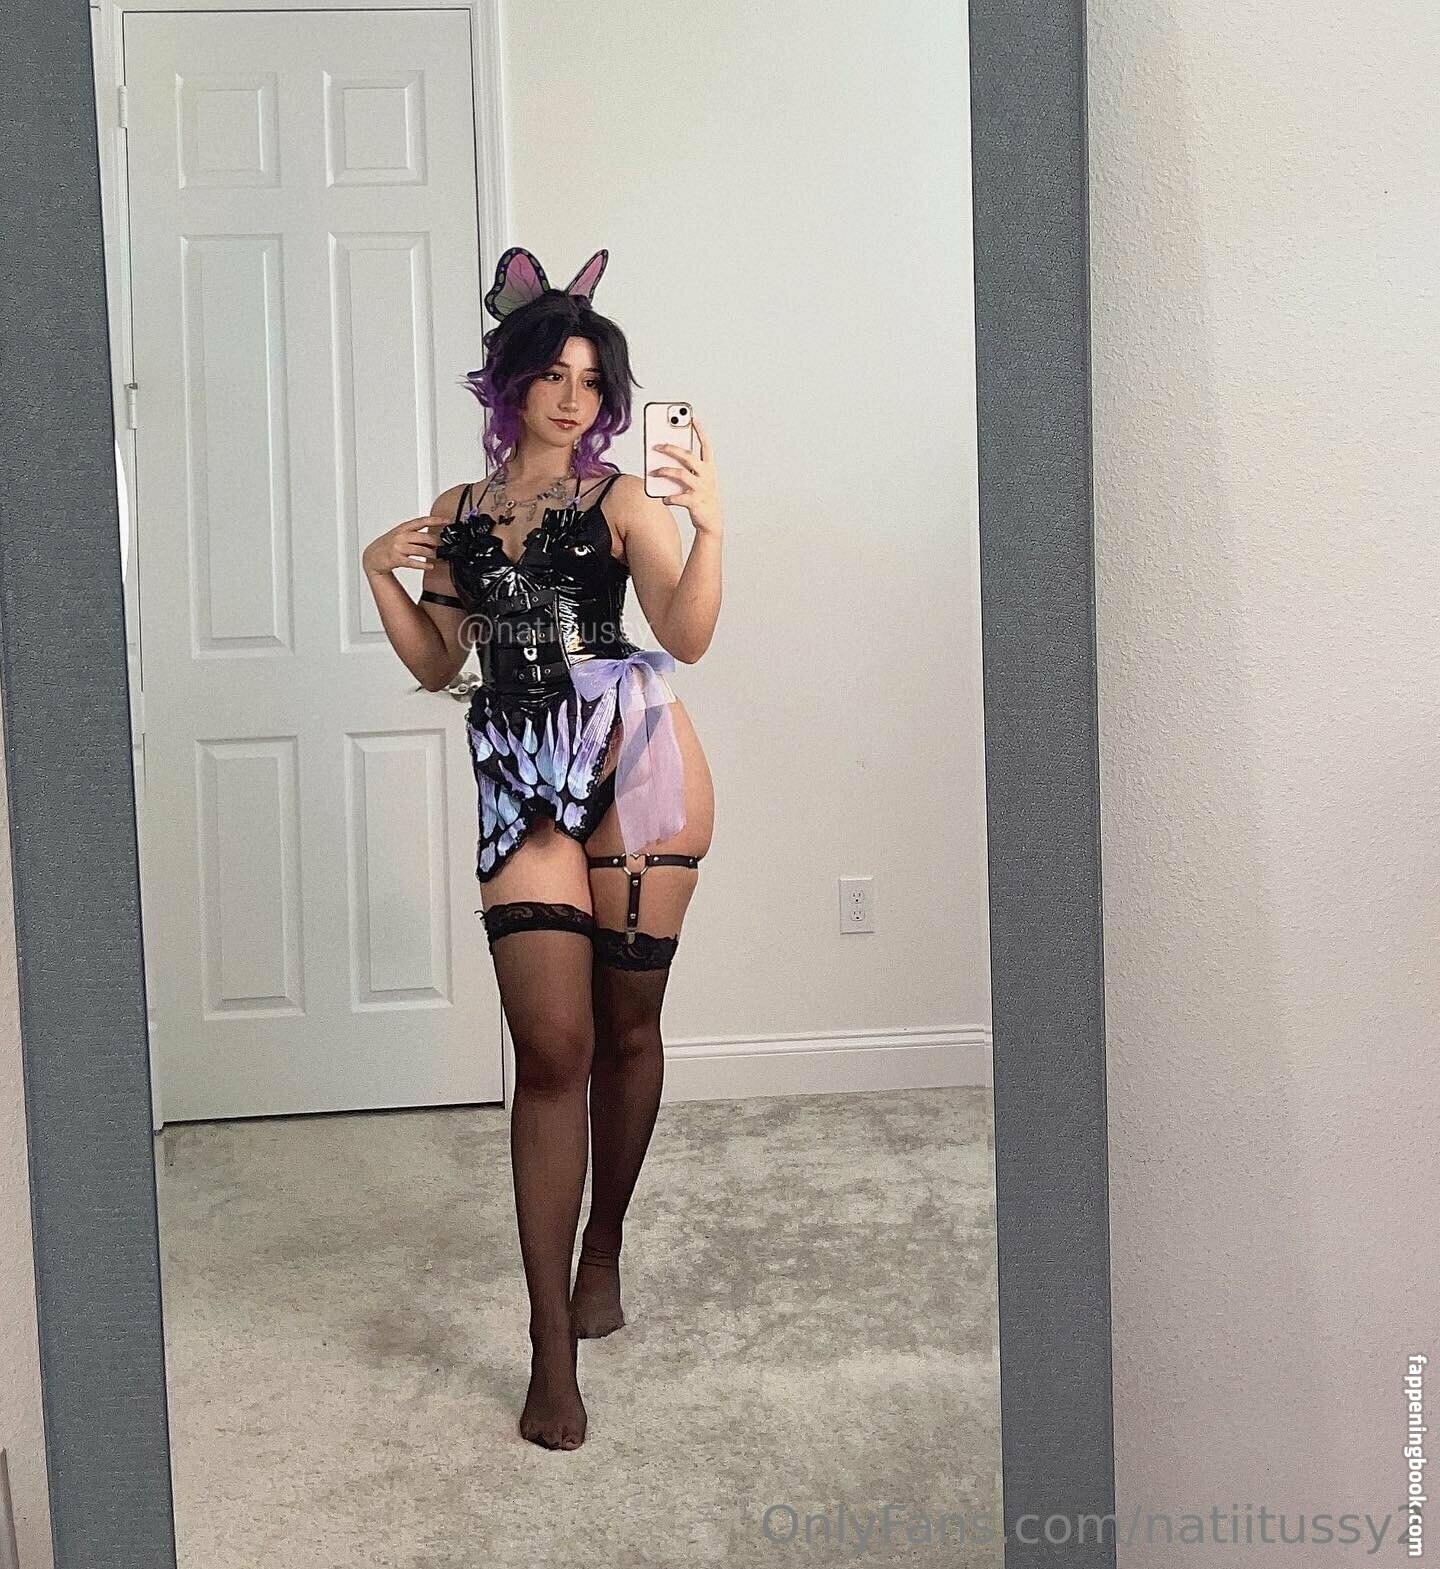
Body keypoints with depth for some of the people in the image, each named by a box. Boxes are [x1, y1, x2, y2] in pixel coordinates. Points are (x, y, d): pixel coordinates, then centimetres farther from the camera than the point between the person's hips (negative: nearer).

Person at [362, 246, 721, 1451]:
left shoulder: (617, 499, 2)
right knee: (551, 1049, -4)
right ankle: (553, 1350, 1)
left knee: (626, 1029, 8)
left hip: (636, 764, -2)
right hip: (523, 787, 2)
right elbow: (438, 666, 19)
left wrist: (711, 527, -25)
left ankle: (603, 1250, 33)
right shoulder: (458, 516, 14)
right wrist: (381, 578, 5)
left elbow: (688, 636, -11)